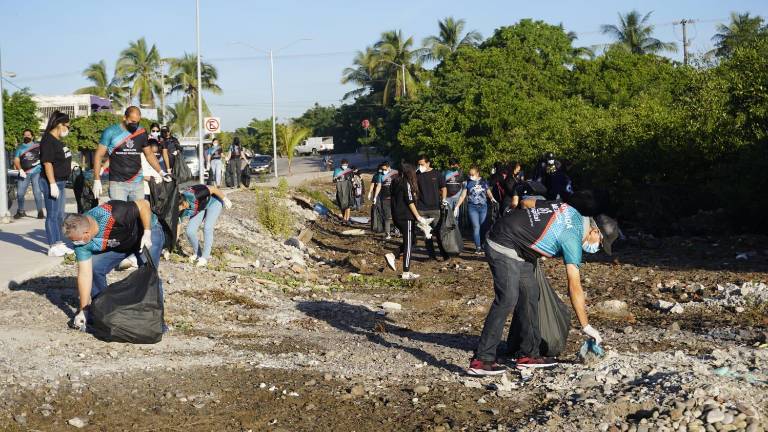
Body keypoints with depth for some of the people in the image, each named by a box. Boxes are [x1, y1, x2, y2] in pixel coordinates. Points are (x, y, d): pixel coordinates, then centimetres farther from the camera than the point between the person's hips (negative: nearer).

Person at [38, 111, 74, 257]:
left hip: (61, 182, 10)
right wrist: (52, 184, -23)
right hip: (52, 183, -10)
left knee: (60, 216, 14)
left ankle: (59, 244, 20)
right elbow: (47, 163, -20)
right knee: (52, 215, -6)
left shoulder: (58, 141, 14)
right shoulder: (48, 141, -15)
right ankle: (53, 247, -4)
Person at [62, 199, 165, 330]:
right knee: (94, 267, -10)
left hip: (148, 232, -5)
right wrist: (83, 311, -19)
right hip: (119, 245, 5)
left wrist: (147, 233, -33)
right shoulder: (81, 242, -22)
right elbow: (85, 274, -19)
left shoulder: (110, 214, -41)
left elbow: (144, 204, -31)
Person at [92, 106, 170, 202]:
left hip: (137, 183, 4)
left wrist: (161, 172, 12)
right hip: (117, 183, -4)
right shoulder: (111, 132, -4)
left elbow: (149, 154, 21)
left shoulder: (141, 132, 7)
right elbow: (99, 156, 0)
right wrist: (97, 180, -6)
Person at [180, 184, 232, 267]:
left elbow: (213, 189, -29)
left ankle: (204, 258, -13)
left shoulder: (192, 196, -42)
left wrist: (225, 199, -17)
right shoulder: (180, 210, -23)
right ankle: (197, 254, 12)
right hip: (200, 208, 5)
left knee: (207, 228, -22)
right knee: (190, 231, -11)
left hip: (213, 201, -5)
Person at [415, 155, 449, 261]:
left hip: (435, 208, -3)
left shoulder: (437, 175, 1)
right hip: (422, 209, 3)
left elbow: (443, 189, 8)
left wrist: (443, 200, -7)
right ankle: (431, 255, 12)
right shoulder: (417, 175, 6)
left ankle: (445, 255, -2)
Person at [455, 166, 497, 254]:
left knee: (483, 227, 3)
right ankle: (478, 247, -6)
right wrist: (457, 206, -3)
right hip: (472, 207, -2)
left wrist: (492, 198, -10)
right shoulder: (467, 183, 4)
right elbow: (463, 196, 4)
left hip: (483, 207, 2)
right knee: (476, 227, -9)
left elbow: (489, 193, 12)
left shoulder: (484, 182, 7)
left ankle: (482, 245, 14)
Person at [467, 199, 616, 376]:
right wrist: (586, 326, -12)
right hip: (503, 247, -10)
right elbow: (574, 287, -16)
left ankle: (527, 354, 10)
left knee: (530, 293, 7)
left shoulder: (572, 213, 7)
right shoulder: (572, 238, -16)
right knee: (506, 300, -17)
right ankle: (481, 360, -19)